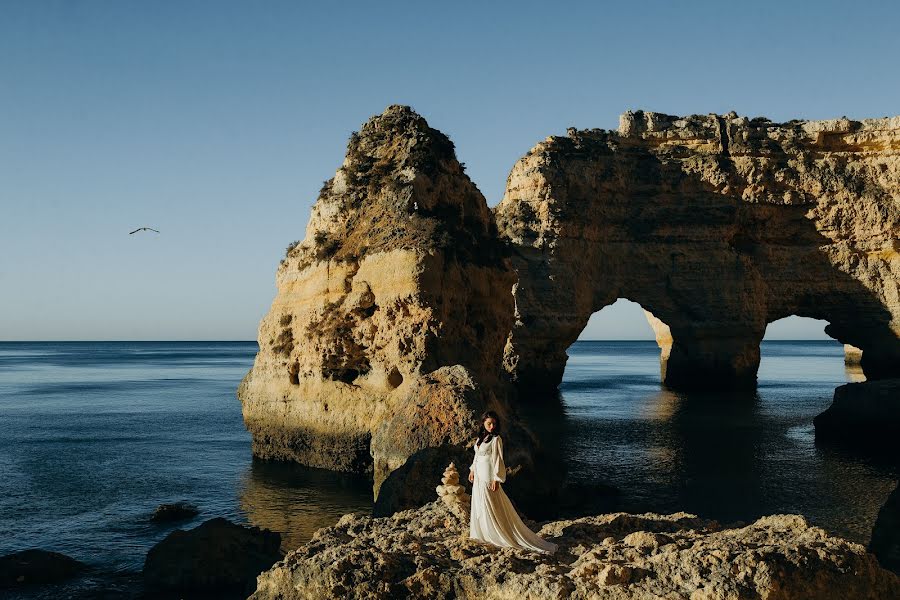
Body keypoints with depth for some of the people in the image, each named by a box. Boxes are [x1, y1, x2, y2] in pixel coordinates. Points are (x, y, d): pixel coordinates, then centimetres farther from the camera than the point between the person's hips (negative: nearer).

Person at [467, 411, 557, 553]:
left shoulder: (496, 439, -15)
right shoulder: (481, 437, 8)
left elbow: (498, 460, -16)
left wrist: (496, 479, -19)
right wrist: (472, 470, 20)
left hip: (488, 477, -8)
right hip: (479, 476, 8)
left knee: (492, 508, -3)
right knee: (479, 505, 16)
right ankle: (481, 532, 27)